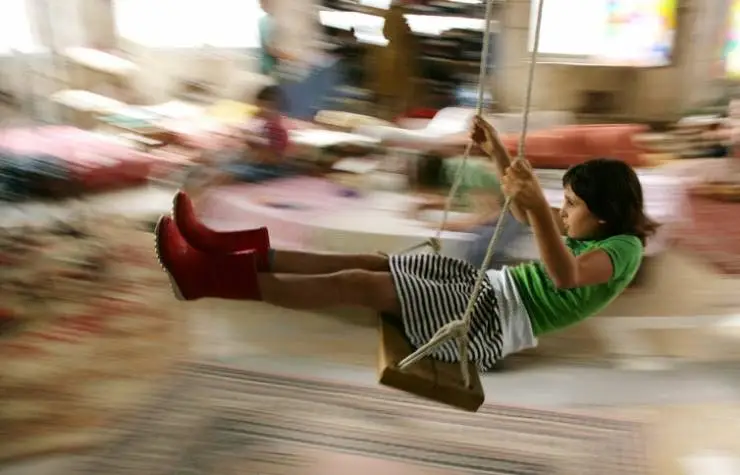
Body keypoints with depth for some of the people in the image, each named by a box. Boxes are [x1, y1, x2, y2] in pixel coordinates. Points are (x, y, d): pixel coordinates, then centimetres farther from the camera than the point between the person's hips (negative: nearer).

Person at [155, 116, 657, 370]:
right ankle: (226, 248, -6)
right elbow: (526, 215, 24)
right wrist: (498, 152, 15)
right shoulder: (596, 229, 14)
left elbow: (566, 275, -34)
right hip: (492, 286, 8)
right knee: (366, 261, -6)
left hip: (495, 321, -8)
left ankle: (207, 277, -18)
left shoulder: (624, 250, -11)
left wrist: (540, 205, -50)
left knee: (357, 283, -20)